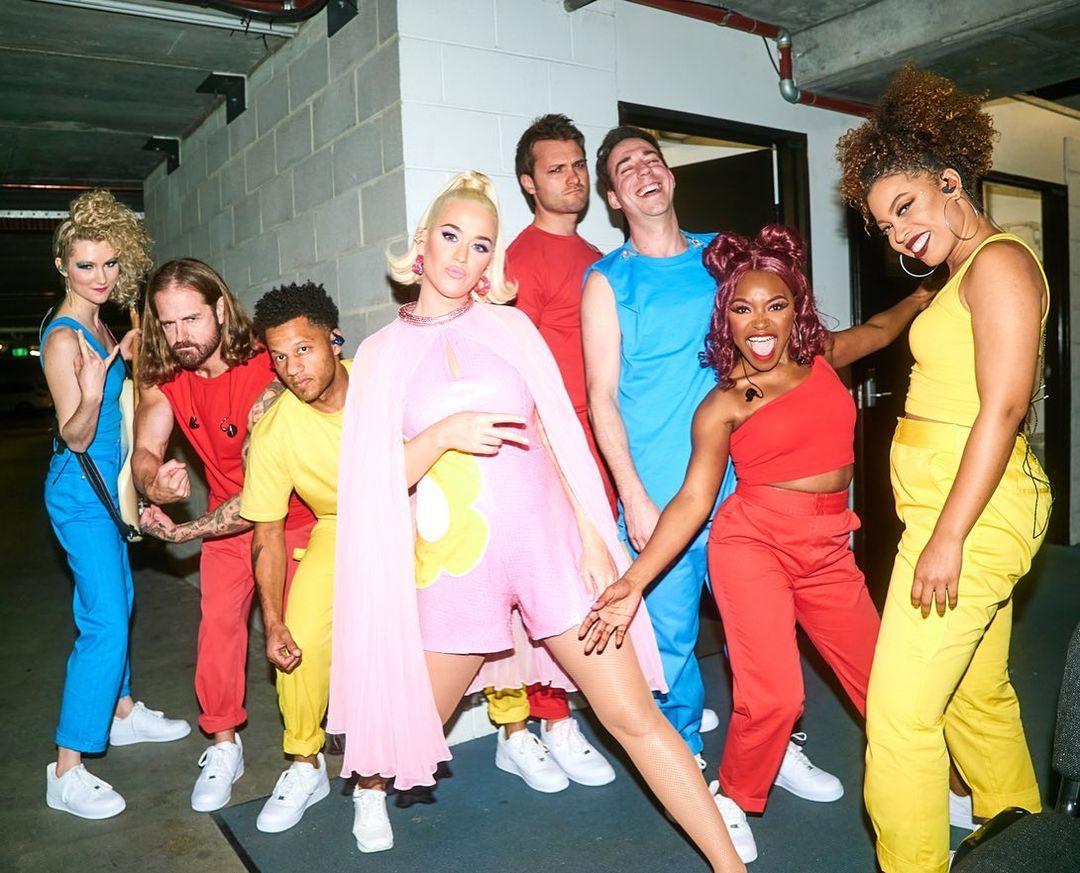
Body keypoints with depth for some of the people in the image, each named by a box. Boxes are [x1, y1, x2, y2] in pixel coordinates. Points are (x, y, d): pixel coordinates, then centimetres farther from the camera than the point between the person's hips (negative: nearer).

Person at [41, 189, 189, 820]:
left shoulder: (98, 327, 8)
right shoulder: (64, 338, -20)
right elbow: (75, 436, -21)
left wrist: (129, 359, 13)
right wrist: (92, 392, -38)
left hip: (106, 483, 10)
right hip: (81, 490, -10)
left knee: (119, 602, 19)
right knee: (104, 622, -11)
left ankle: (123, 712, 35)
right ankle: (67, 771, -2)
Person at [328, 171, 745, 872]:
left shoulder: (509, 326, 5)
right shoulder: (382, 352, 3)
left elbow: (556, 435, 7)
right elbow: (377, 476, 0)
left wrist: (593, 536, 0)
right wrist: (445, 434, -17)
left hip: (548, 544, 0)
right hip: (453, 561, 0)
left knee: (635, 716, 0)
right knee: (408, 730, 16)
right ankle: (372, 784, 49)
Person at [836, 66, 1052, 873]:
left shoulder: (999, 261, -11)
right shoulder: (960, 276, 17)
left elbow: (1003, 407, -19)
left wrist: (947, 536, -21)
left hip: (972, 511, -10)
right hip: (962, 511, 10)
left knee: (901, 714, -6)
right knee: (977, 692, 22)